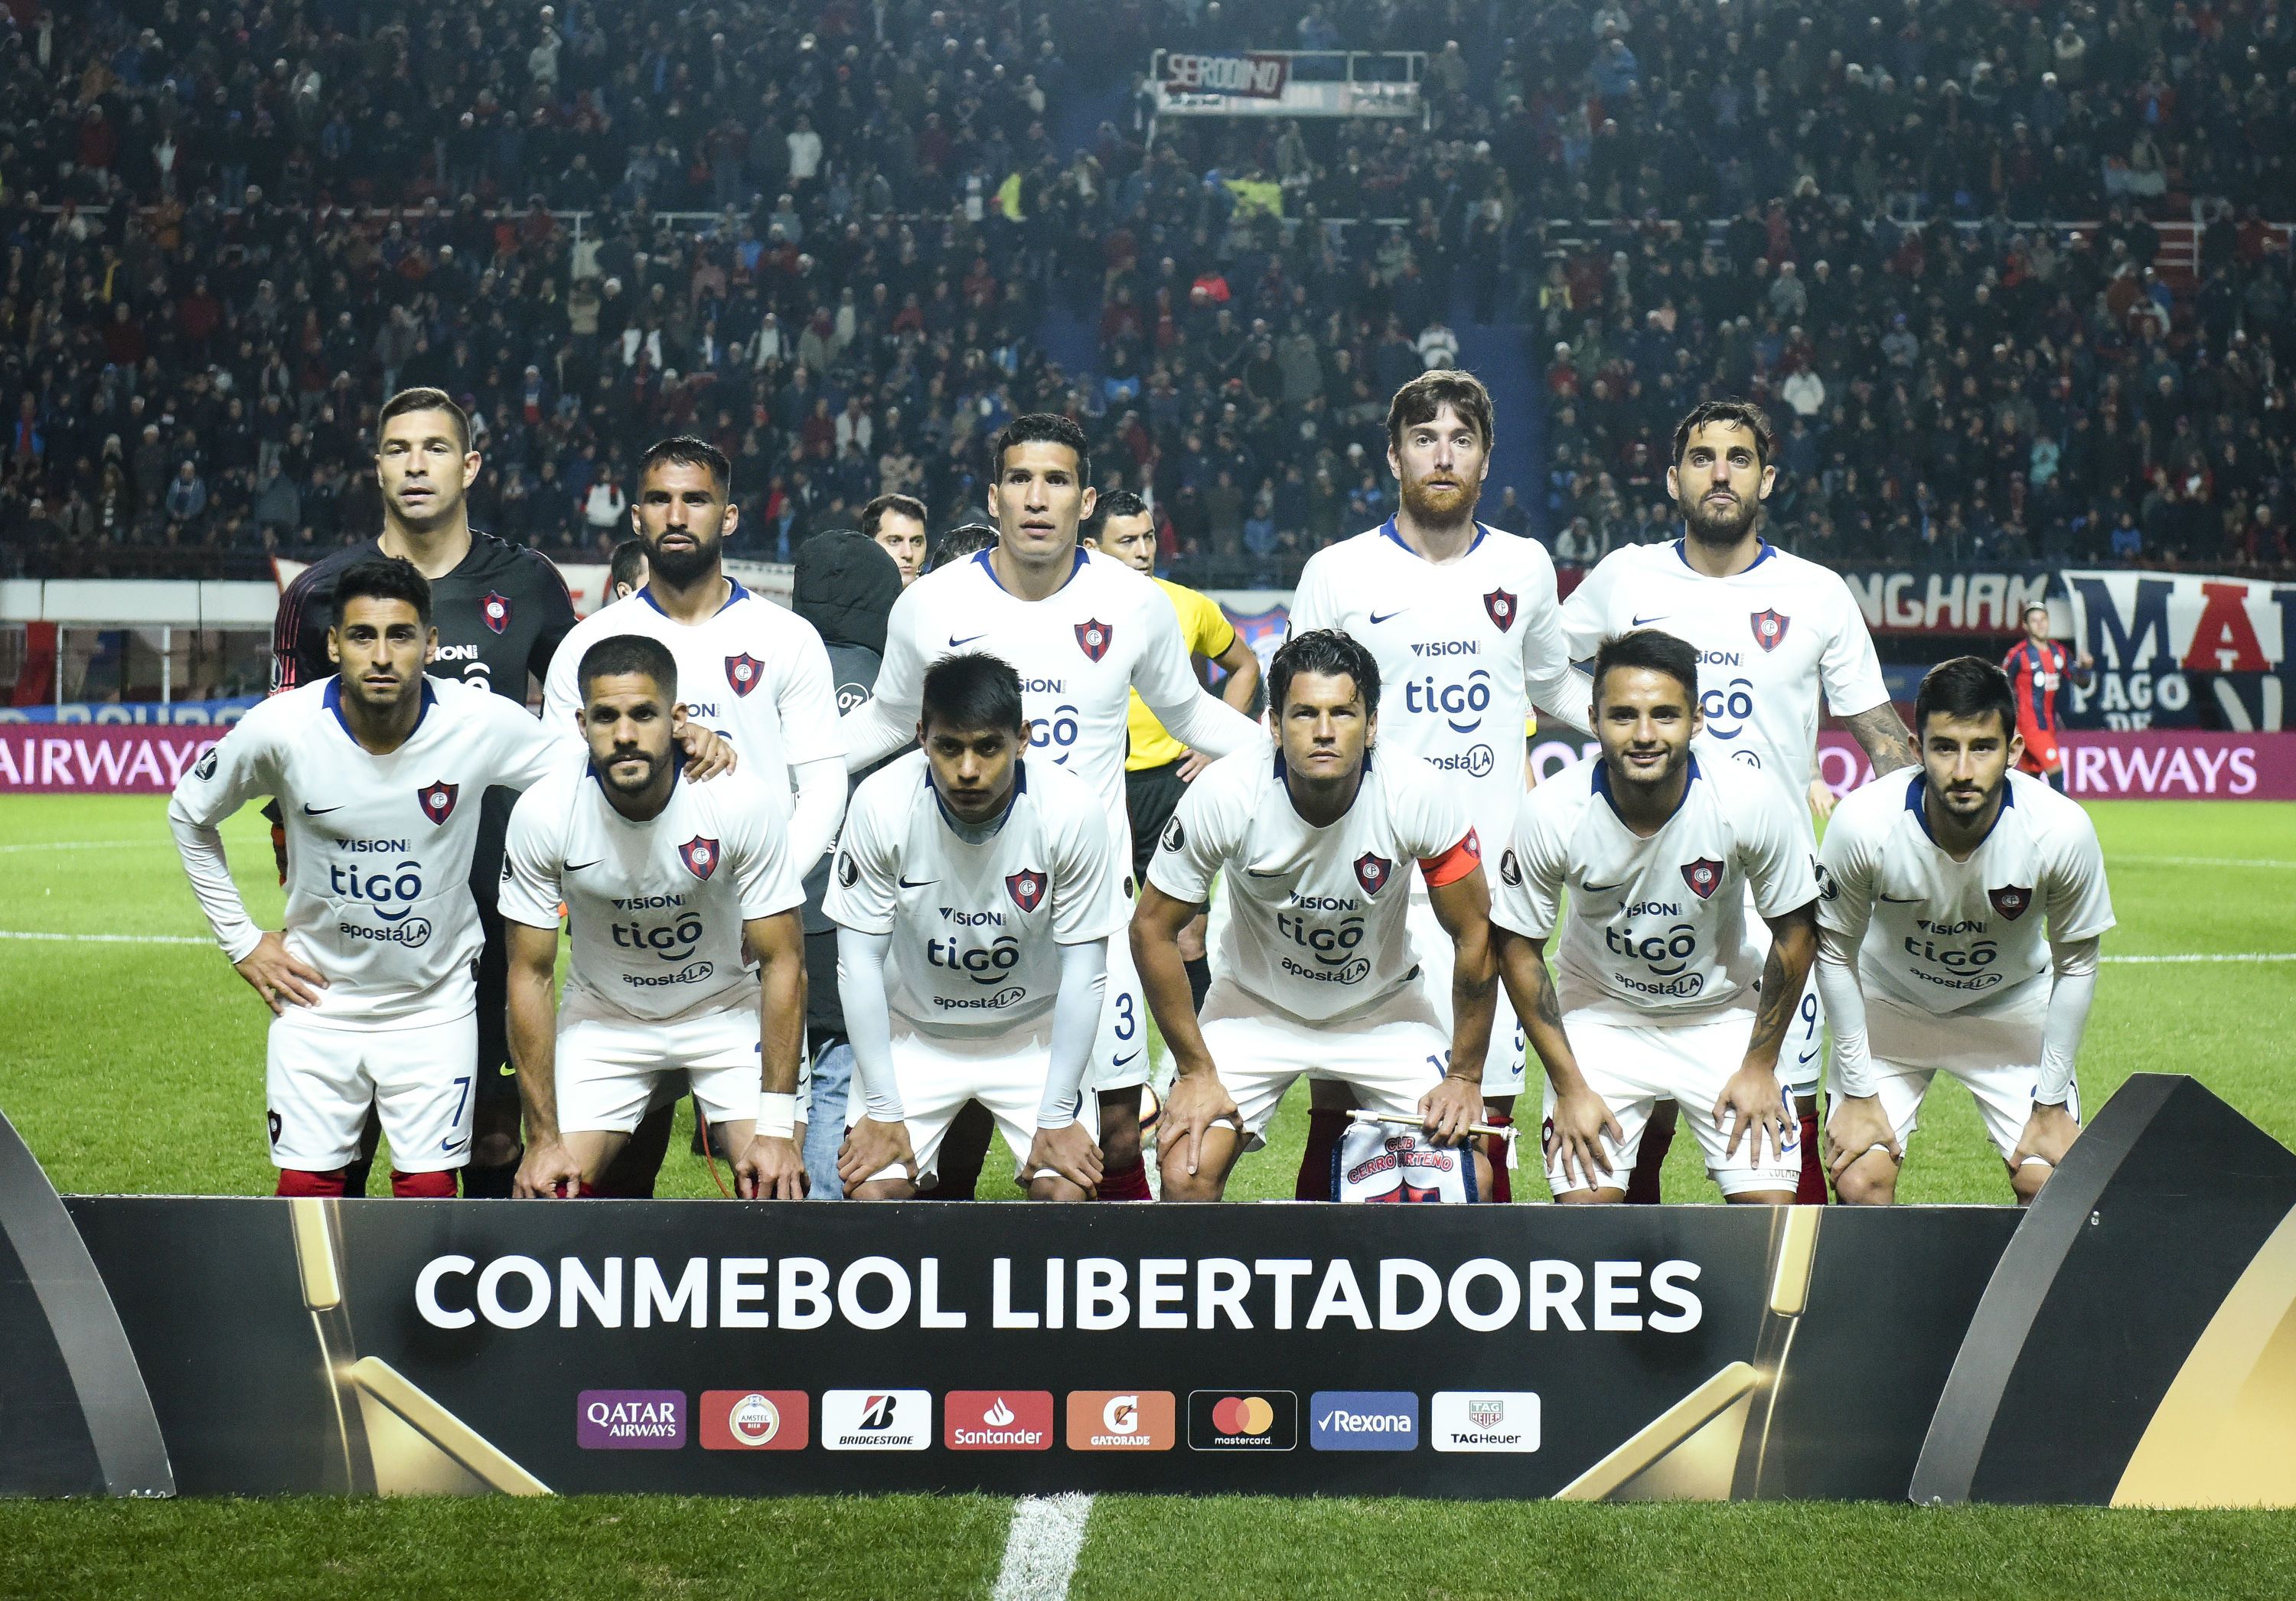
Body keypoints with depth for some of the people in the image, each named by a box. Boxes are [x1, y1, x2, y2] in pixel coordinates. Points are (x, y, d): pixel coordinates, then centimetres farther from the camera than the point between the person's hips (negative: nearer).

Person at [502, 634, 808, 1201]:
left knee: (776, 1185, -19)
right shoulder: (542, 814, -22)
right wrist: (544, 1137, -14)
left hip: (727, 1010, -1)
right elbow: (530, 974, -12)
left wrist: (777, 1128, -22)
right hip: (604, 1017, 1)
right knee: (549, 1189, -11)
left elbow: (782, 963, -17)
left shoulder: (744, 803, -25)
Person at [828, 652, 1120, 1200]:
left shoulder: (1073, 811, -24)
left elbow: (1084, 970, -16)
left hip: (1034, 1032, 0)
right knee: (872, 1191, -15)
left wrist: (1057, 1118, -16)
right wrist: (883, 1112, -15)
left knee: (1067, 1192, -18)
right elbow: (859, 960, -15)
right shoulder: (881, 805, -23)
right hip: (911, 1032, 0)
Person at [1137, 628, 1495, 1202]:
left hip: (1384, 1007, 1)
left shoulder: (1422, 795, -26)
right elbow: (1153, 928, -14)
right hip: (1255, 1004, 0)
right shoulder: (1223, 796, -27)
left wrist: (1464, 1076, -9)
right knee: (1186, 1175, -17)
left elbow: (1475, 934, -13)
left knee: (1468, 1182, -13)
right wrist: (1196, 1072, -12)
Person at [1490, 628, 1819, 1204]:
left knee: (1770, 1203, -11)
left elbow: (1795, 931, -8)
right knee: (1584, 1201, -13)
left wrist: (1760, 1065, -5)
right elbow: (1518, 947, -10)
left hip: (1723, 1015, 0)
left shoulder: (1752, 802, -24)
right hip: (1600, 1015, 0)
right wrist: (1569, 1086, -9)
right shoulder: (1552, 814, -24)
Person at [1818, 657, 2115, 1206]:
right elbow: (1835, 954, -13)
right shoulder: (1863, 822, -30)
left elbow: (2076, 964, -11)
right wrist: (1858, 1093, -10)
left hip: (2013, 1006, 1)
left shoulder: (2062, 828, -28)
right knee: (1860, 1185, -12)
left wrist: (2052, 1104, -8)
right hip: (1889, 1004, 0)